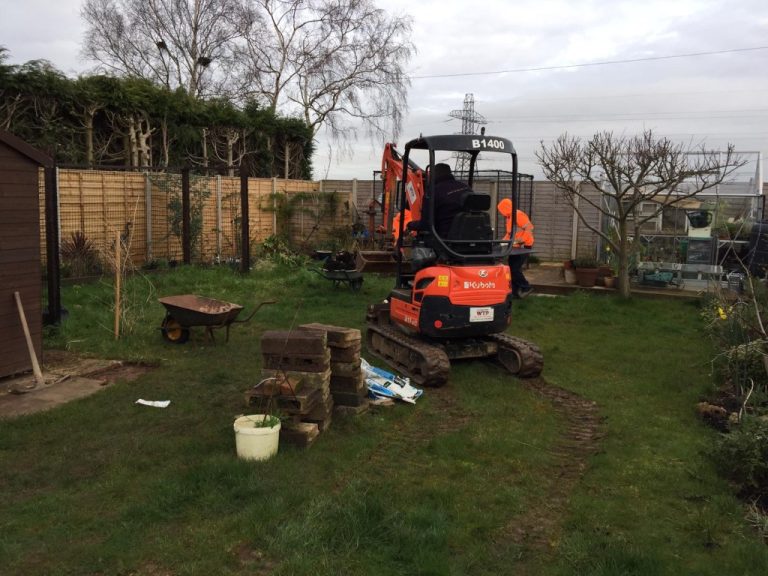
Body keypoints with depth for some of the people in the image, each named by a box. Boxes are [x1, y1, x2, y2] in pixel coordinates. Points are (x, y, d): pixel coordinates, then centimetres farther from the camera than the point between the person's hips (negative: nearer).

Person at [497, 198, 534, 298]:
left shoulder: (518, 215, -17)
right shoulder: (508, 218, 12)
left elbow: (529, 228, -24)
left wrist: (519, 241, -26)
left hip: (523, 246, -9)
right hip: (515, 247, 9)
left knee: (515, 269, -13)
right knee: (512, 268, 7)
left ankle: (526, 288, 0)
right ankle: (515, 292, 12)